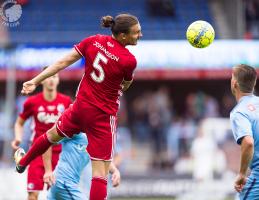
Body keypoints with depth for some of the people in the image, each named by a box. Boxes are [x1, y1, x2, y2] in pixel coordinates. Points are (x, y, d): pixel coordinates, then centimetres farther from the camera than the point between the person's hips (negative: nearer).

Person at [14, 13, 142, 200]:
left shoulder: (93, 41, -8)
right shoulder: (129, 60, -22)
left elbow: (63, 62, -4)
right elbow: (126, 86, -2)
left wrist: (35, 81, 3)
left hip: (81, 107, 6)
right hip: (104, 116, -6)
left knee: (53, 135, 35)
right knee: (100, 174, -5)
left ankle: (22, 162, 62)